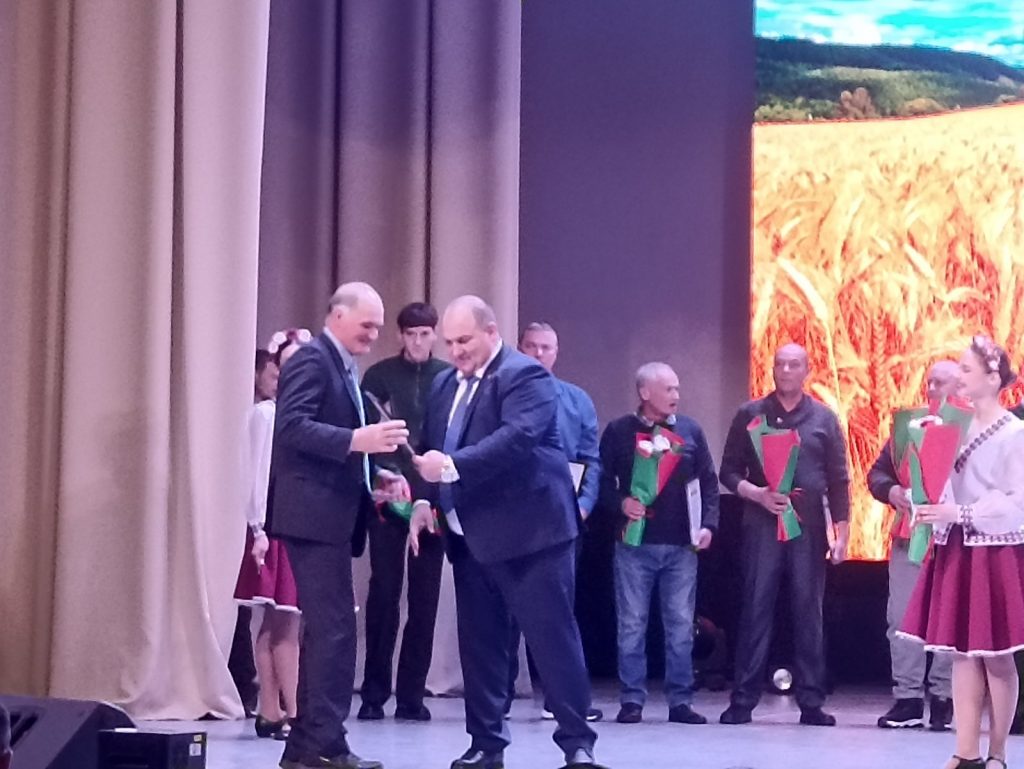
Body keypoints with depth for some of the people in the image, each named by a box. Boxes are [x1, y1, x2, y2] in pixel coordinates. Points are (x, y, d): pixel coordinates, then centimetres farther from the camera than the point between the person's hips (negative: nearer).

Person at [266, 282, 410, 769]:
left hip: (331, 515, 11)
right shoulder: (313, 359, -9)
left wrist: (374, 473, 9)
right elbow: (292, 426, -22)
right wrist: (357, 439, -31)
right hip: (314, 514, -11)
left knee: (325, 629, 12)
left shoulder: (344, 367, 21)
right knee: (335, 628, -12)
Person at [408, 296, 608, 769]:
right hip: (470, 536, 8)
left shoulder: (525, 376, -11)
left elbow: (518, 436, -26)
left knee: (553, 636, -4)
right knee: (479, 641, 10)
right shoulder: (445, 385, 14)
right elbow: (431, 448, 18)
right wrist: (424, 500, 1)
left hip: (529, 532, -8)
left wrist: (452, 466, -33)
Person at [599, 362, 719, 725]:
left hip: (681, 545, 2)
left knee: (681, 625, 3)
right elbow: (602, 478, 3)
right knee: (632, 624, 1)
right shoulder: (619, 431, 2)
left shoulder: (690, 430, 7)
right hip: (635, 544, -2)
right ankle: (632, 700, 6)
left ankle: (681, 701, 9)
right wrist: (620, 502, -14)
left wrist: (708, 525, -1)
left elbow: (708, 482, 9)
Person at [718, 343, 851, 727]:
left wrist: (842, 533, 1)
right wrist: (756, 493, -12)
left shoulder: (824, 419, 8)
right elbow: (729, 471, 7)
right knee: (755, 610, -2)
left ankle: (811, 702, 5)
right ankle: (743, 700, 1)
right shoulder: (750, 415, 7)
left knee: (808, 612, 2)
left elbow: (838, 480, 7)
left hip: (809, 526, 0)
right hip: (761, 524, 0)